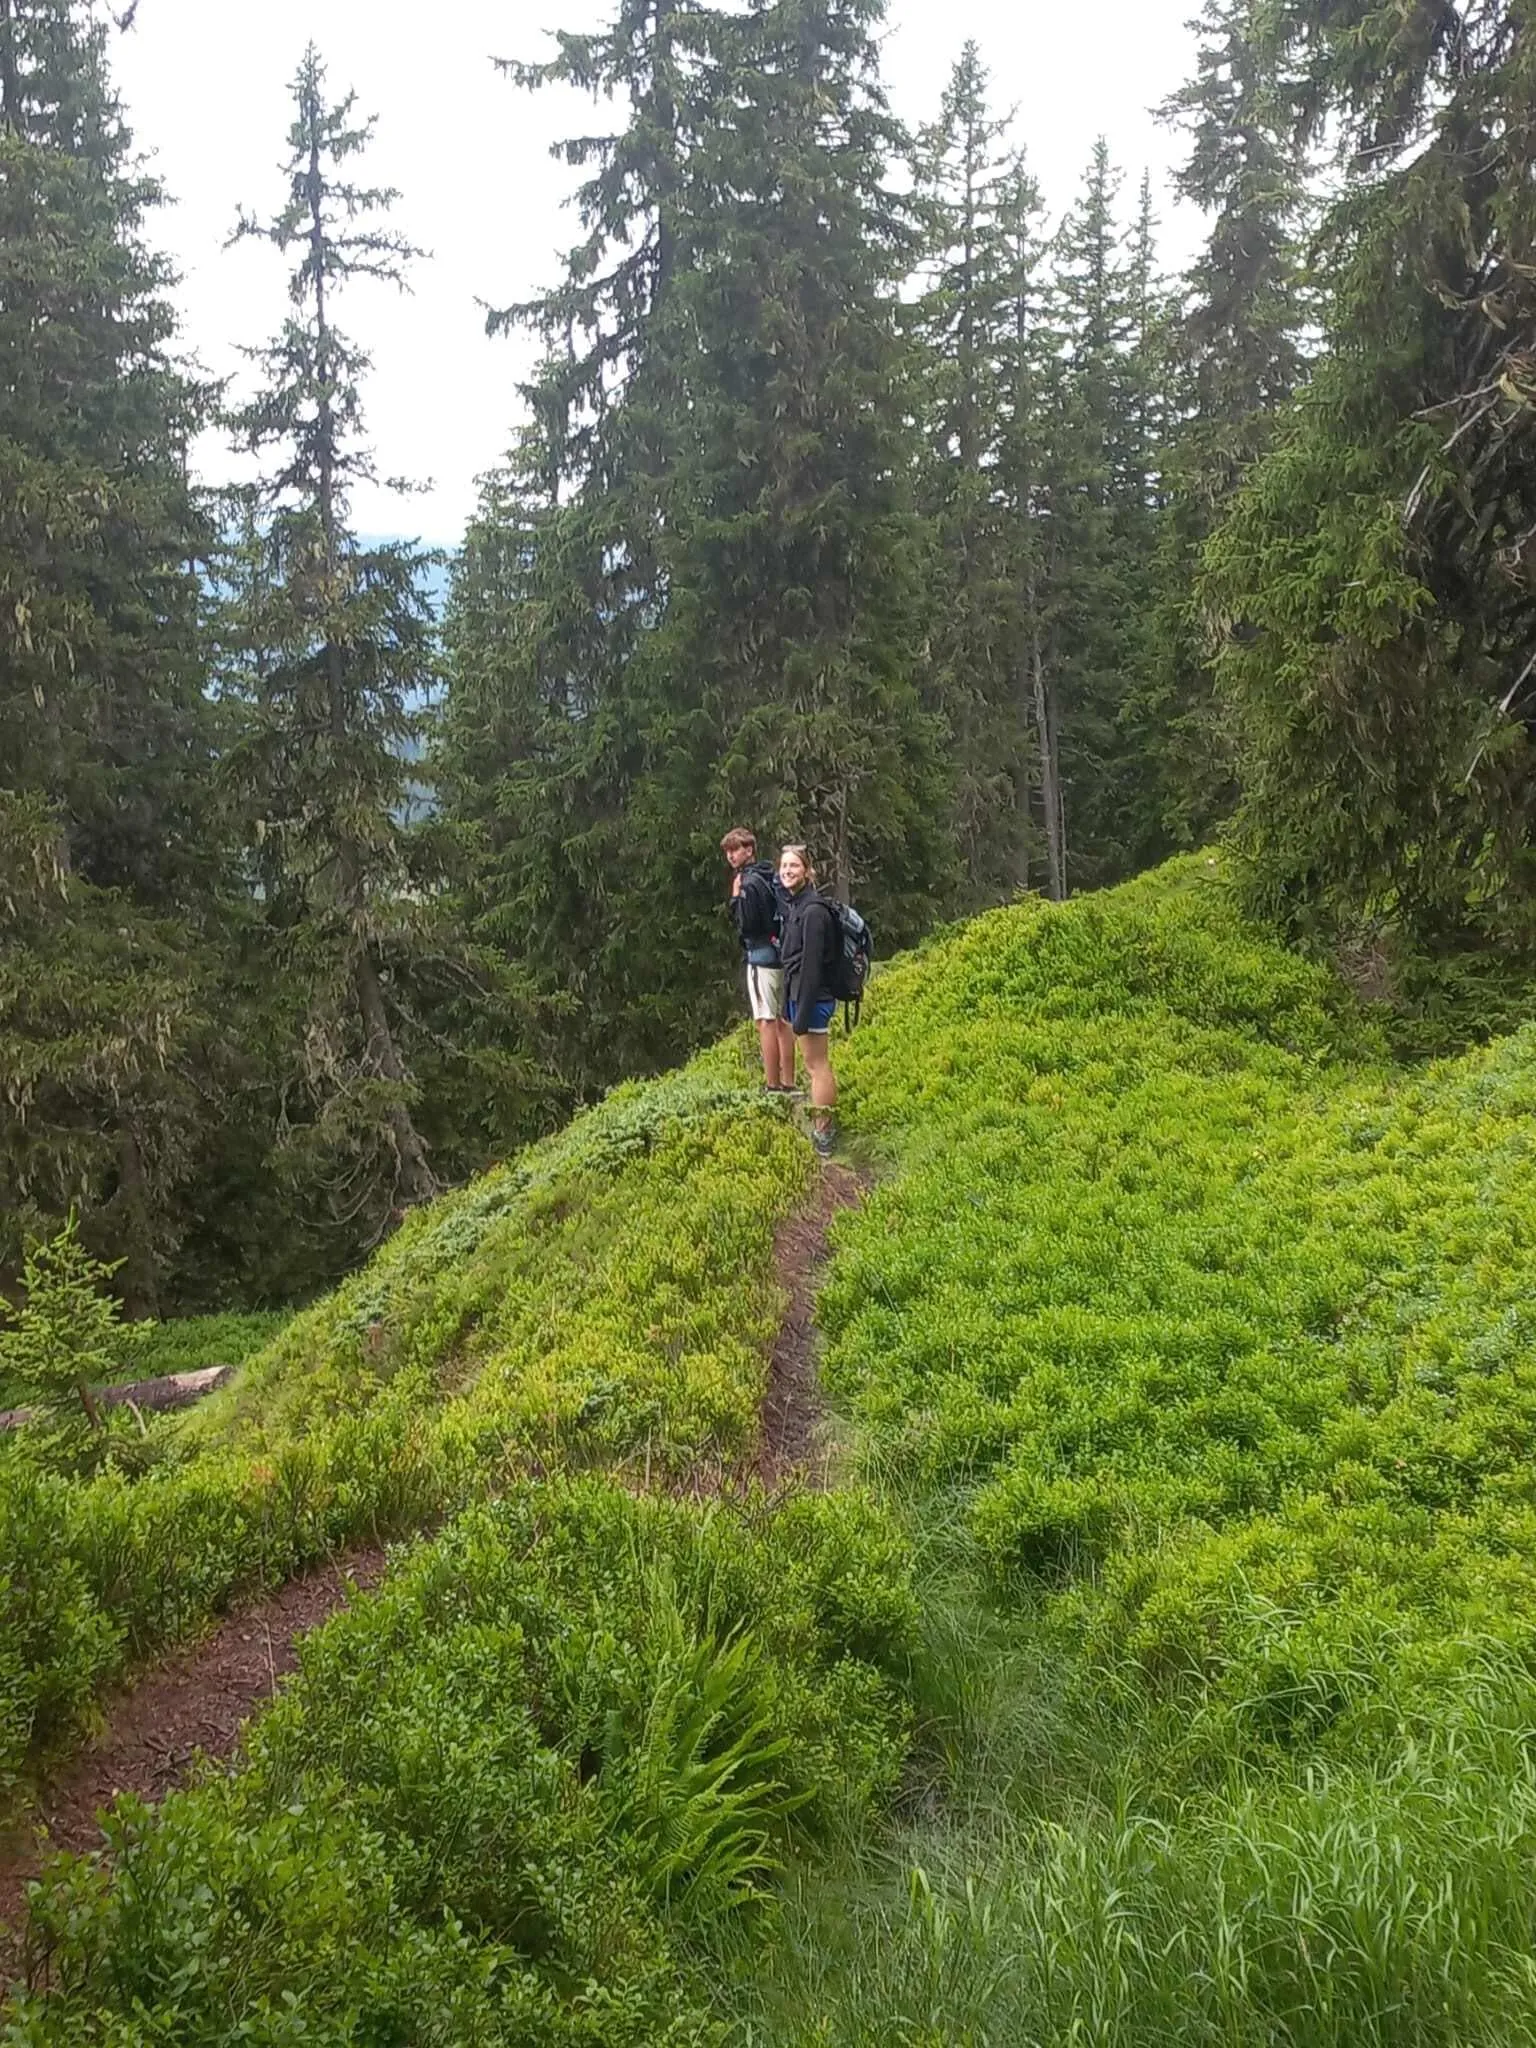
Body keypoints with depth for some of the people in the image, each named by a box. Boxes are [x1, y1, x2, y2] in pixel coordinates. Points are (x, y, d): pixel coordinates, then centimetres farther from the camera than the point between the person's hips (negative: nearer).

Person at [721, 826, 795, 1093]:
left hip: (762, 957, -9)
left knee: (766, 1021, -6)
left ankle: (772, 1086, -4)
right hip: (781, 956, 9)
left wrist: (735, 897, -9)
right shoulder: (771, 877, 13)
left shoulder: (749, 883, -14)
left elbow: (745, 925, -17)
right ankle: (788, 1084, 17)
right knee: (781, 1020, 13)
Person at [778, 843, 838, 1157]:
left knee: (817, 1065, -4)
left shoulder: (813, 910, -18)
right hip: (797, 993, 10)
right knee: (816, 1064, 17)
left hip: (812, 996, -10)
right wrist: (791, 1006, 17)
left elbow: (812, 964, -22)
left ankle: (822, 1137, 2)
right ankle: (826, 1126, 27)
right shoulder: (795, 906, 12)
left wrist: (803, 1012, -23)